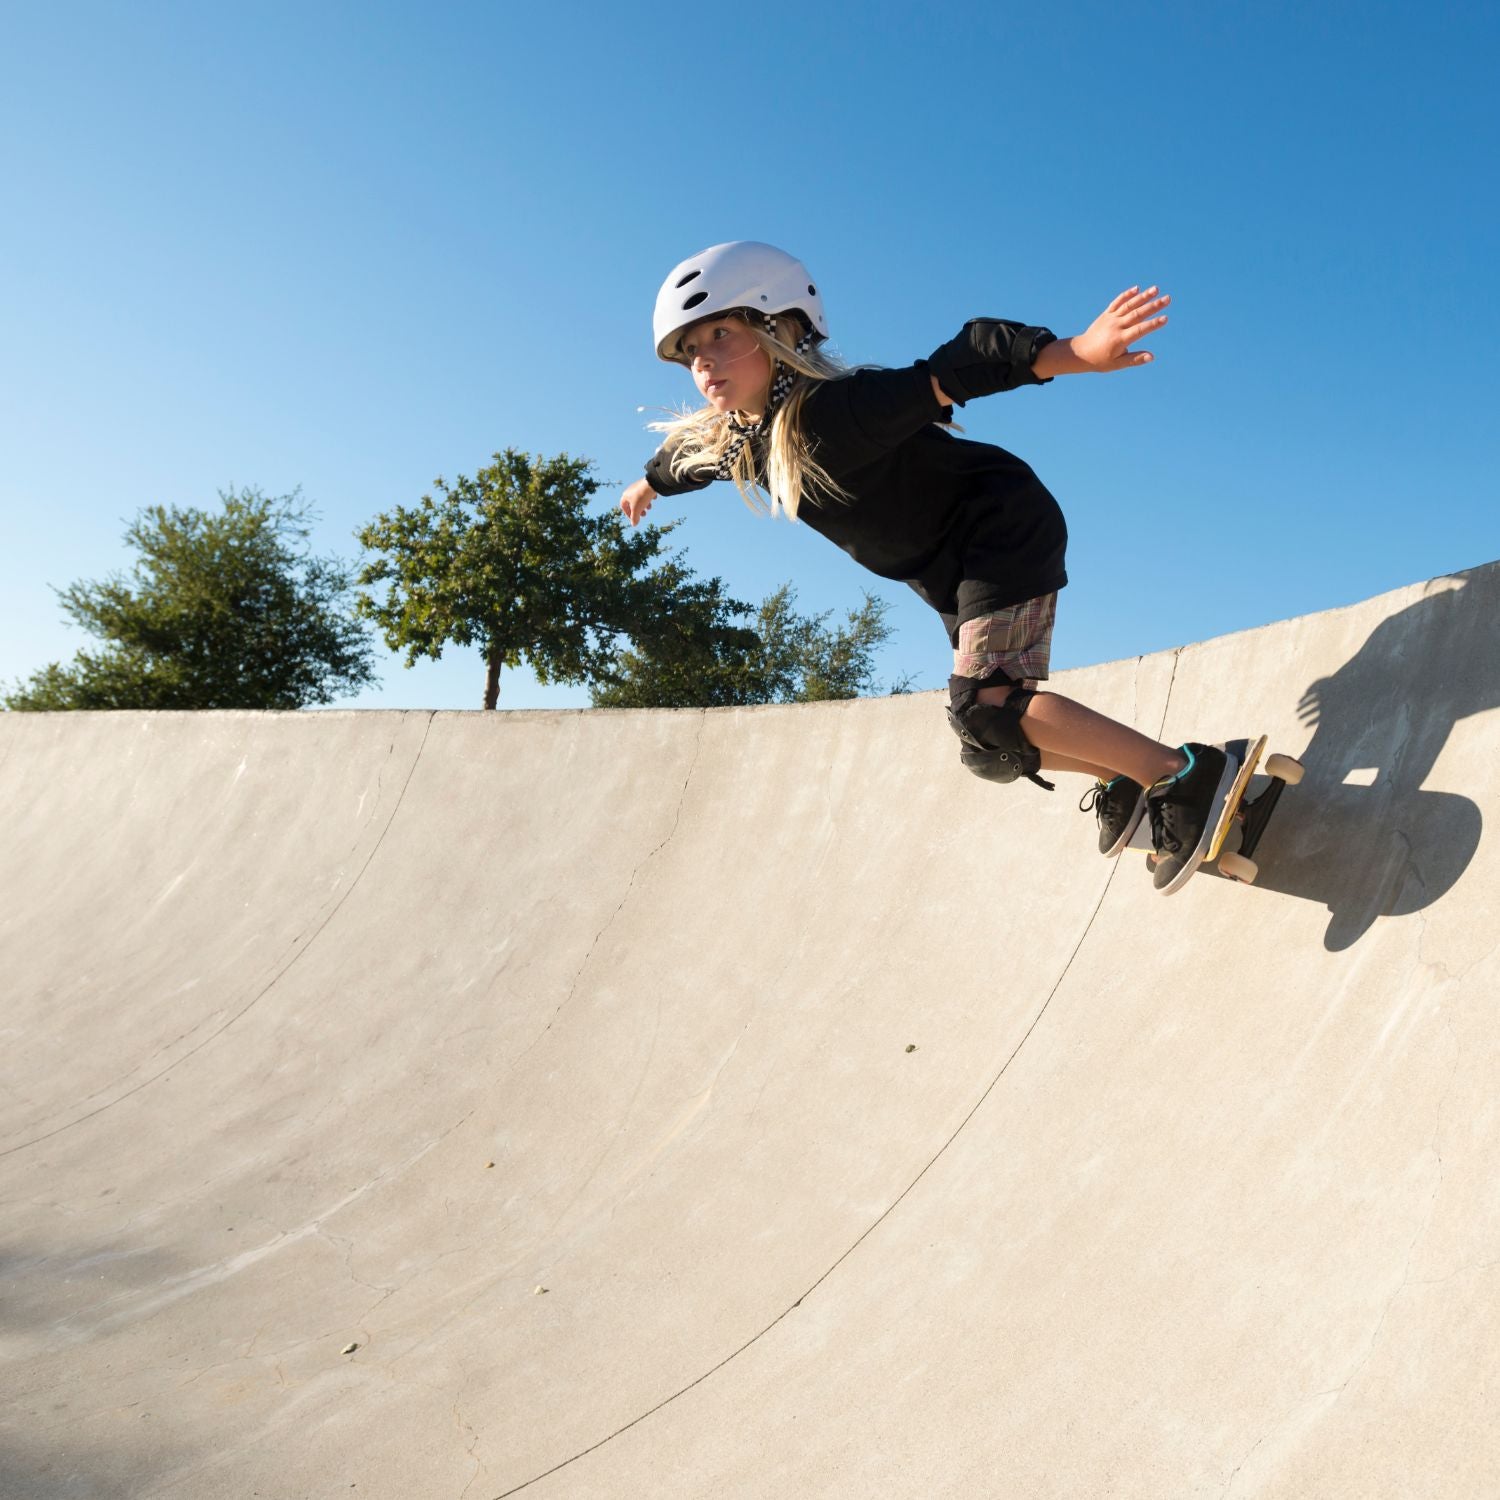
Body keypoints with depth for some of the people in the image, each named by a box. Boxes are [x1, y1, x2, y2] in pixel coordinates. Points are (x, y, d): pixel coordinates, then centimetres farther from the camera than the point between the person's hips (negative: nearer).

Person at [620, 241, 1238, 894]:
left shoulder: (837, 409, -29)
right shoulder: (729, 441, -3)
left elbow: (957, 369, -41)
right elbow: (684, 455, 21)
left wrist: (1074, 352, -55)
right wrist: (649, 483, 42)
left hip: (1005, 534, -8)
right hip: (957, 580, 8)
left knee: (983, 705, -24)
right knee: (990, 749, 8)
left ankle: (1181, 773, -15)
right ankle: (1122, 779, 26)